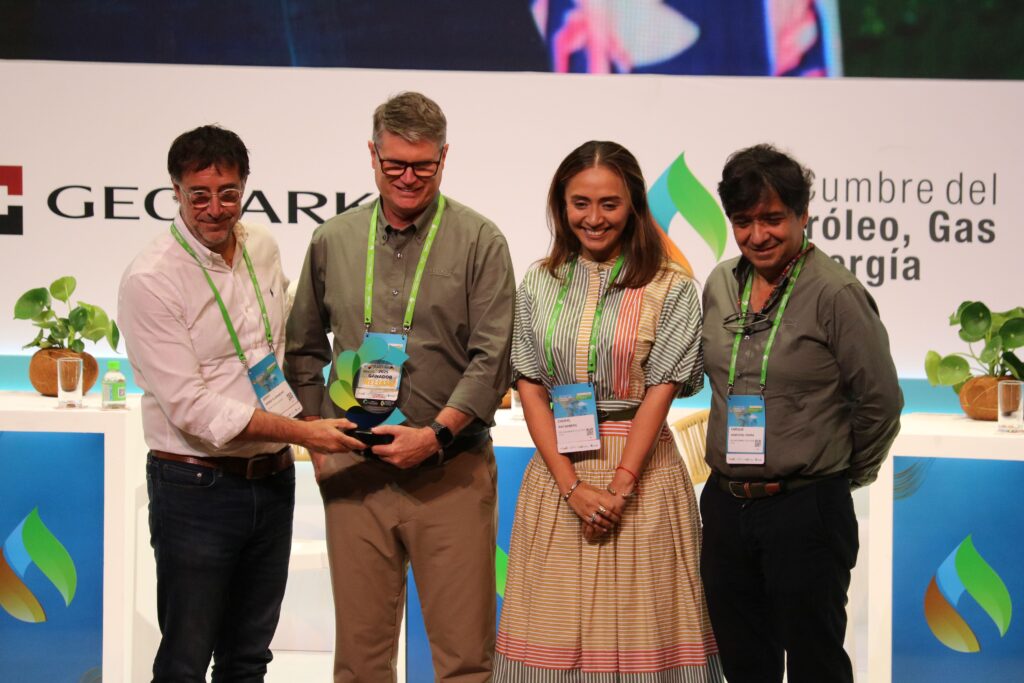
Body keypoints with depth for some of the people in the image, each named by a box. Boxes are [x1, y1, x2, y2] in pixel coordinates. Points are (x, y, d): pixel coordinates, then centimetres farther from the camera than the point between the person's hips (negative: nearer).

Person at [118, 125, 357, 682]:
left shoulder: (263, 247, 6)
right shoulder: (150, 280, -15)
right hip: (197, 488, -6)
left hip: (272, 480, 6)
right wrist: (302, 432, -20)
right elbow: (190, 407, -19)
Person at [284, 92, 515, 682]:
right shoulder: (333, 241, 10)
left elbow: (493, 360, -6)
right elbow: (303, 350, 17)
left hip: (450, 472, -3)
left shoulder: (479, 242, 0)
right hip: (353, 473, 3)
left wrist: (436, 433, -14)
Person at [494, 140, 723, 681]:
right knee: (558, 623, 5)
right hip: (557, 472, 3)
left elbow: (661, 390, -6)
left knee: (637, 625, 0)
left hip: (641, 470, -3)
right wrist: (572, 486, -8)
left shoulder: (670, 289, -1)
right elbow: (529, 387, 3)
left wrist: (619, 487, -13)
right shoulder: (540, 283, 8)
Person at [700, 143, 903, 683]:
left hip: (806, 511, -6)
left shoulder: (834, 293, -12)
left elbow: (881, 399, -8)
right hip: (724, 505, 6)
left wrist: (849, 474, 4)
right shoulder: (720, 285, 6)